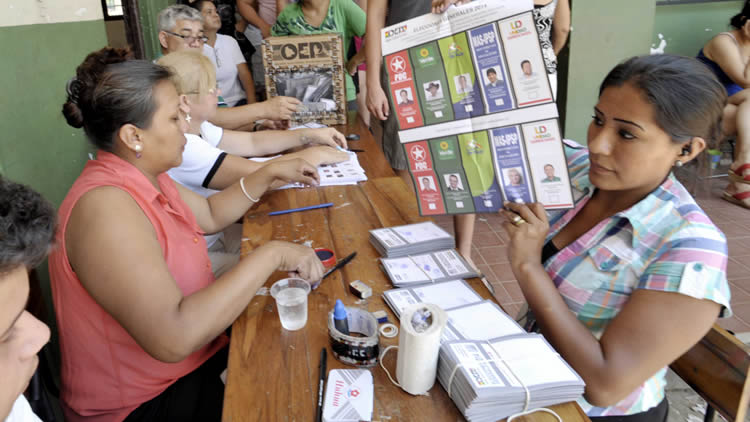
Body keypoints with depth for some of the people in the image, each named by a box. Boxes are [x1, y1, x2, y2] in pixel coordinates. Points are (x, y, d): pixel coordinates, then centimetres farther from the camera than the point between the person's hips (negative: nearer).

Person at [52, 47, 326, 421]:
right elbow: (172, 338, -37)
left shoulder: (142, 176, 3)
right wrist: (270, 255, -32)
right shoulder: (105, 206, -28)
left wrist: (269, 174, 10)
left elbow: (210, 215, 20)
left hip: (195, 354, 9)